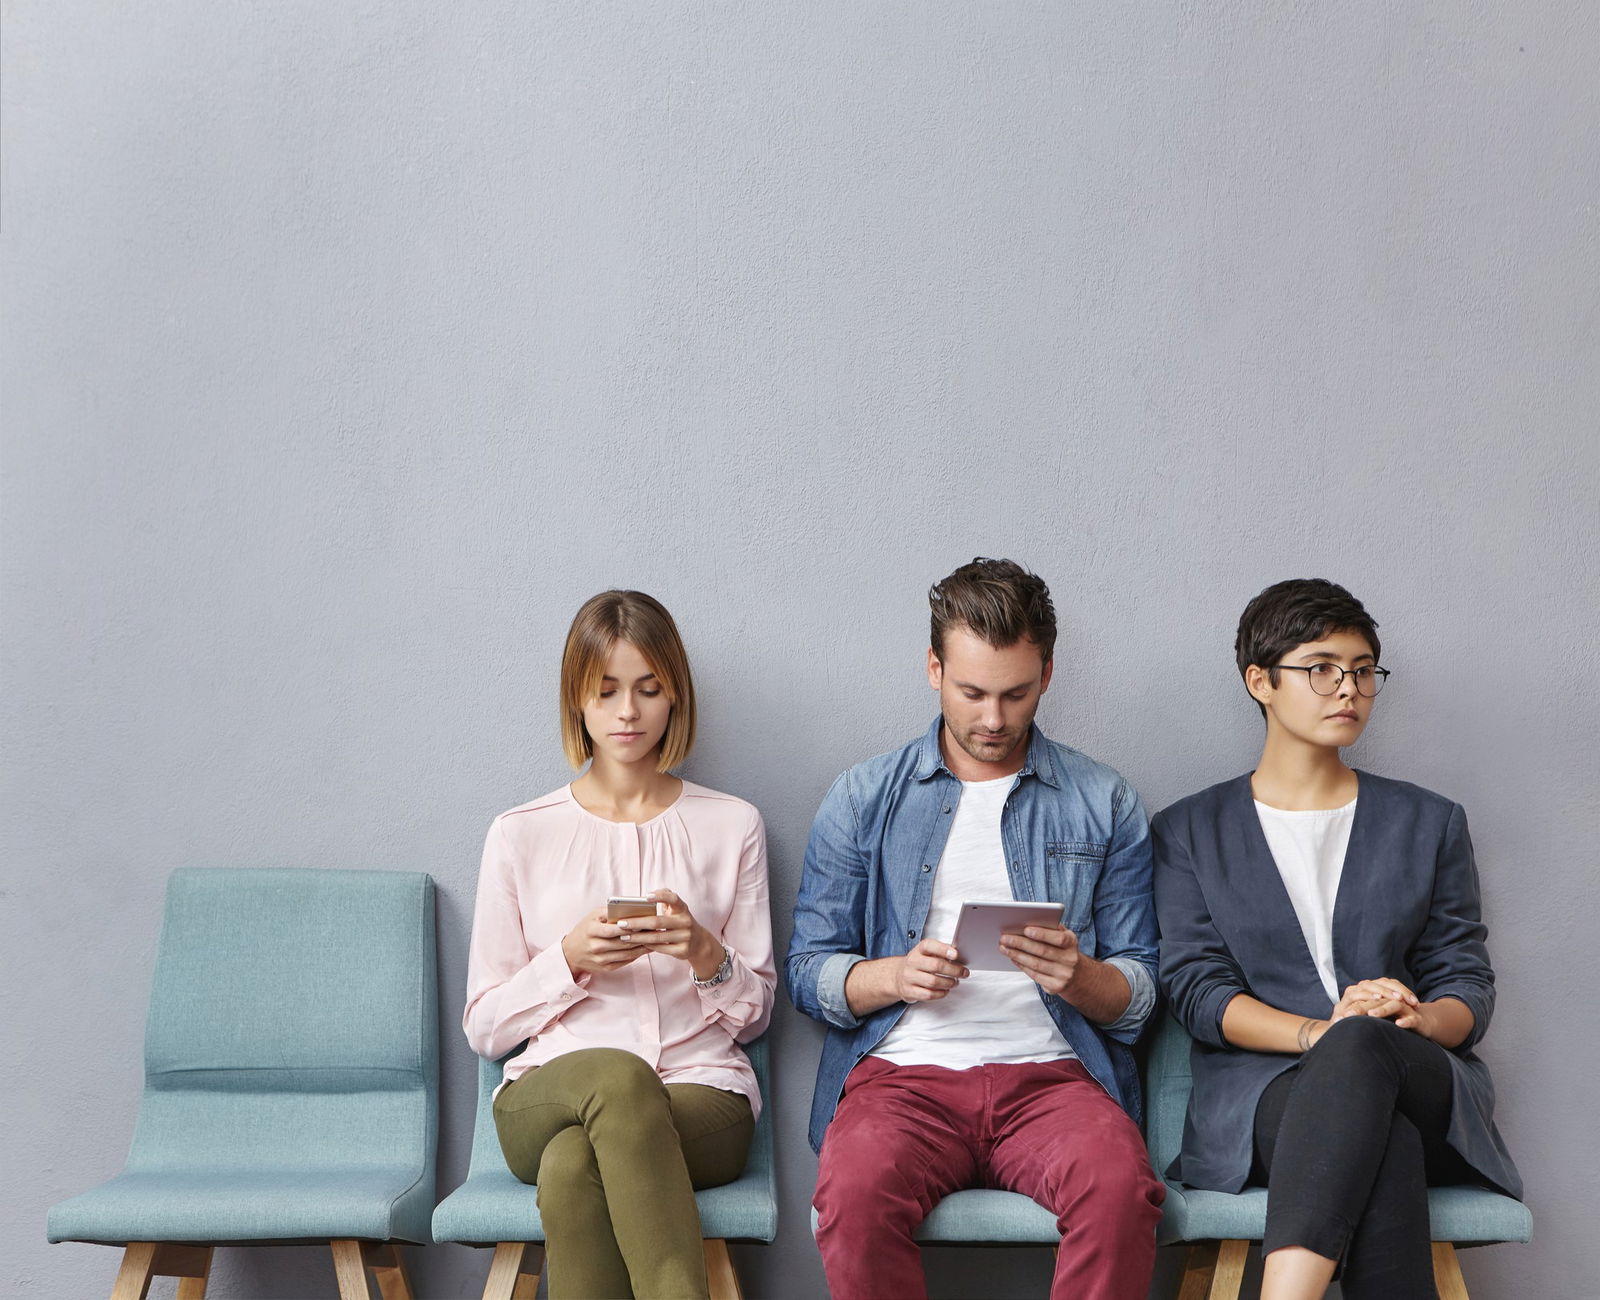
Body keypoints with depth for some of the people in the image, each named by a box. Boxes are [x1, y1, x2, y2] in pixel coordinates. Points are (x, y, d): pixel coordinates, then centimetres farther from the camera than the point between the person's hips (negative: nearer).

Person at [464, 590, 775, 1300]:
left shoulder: (731, 826, 15)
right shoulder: (521, 835, 12)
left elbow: (754, 1013, 13)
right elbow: (485, 1026, 10)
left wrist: (707, 955, -8)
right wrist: (570, 959, -8)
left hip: (701, 1094, 0)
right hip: (546, 1097, 1)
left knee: (573, 1166, -37)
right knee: (617, 1074, -39)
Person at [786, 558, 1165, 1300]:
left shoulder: (1104, 805, 14)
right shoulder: (863, 799, 13)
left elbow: (1140, 994, 13)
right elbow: (808, 972, 11)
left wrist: (1079, 977, -10)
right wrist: (895, 977, -10)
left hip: (1049, 1073, 1)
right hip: (903, 1071, 0)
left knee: (1122, 1188, -34)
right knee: (854, 1196, -34)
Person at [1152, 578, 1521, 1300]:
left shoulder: (1429, 823, 20)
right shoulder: (1189, 831, 15)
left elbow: (1468, 984, 13)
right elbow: (1196, 990, 2)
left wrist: (1421, 1019, -14)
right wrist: (1316, 1033, -17)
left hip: (1426, 1089, 1)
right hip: (1258, 1091, -1)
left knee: (1361, 1044, -39)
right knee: (1384, 1152, -40)